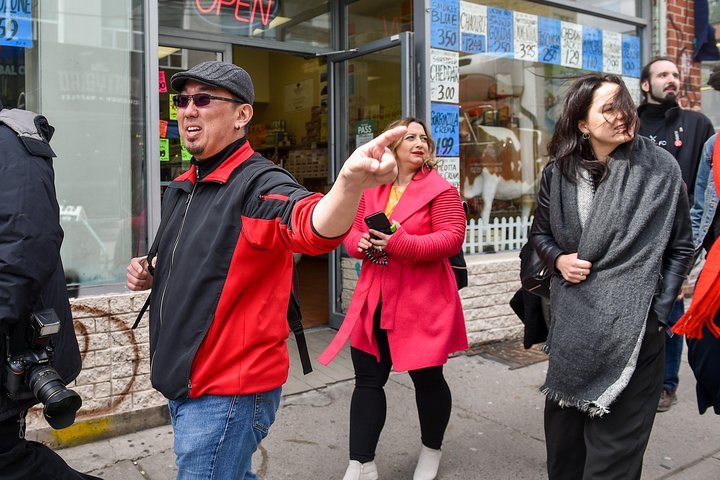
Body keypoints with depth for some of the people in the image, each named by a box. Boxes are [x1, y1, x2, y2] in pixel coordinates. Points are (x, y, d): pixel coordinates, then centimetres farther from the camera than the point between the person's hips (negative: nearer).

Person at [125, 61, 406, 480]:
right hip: (183, 382, 9)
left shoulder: (260, 184, -18)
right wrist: (151, 273, 3)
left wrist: (350, 181, -62)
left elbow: (315, 229, -41)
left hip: (229, 390, -9)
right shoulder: (180, 189, 9)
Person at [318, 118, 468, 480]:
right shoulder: (371, 189, 10)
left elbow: (452, 237, -15)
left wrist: (402, 243, -25)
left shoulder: (441, 189, -6)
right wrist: (360, 242, -9)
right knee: (367, 379, 6)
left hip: (423, 301, -4)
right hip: (375, 299, 5)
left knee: (427, 377, 11)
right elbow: (352, 230, 15)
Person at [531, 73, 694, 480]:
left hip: (632, 329, -3)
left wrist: (657, 312, -5)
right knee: (564, 441, 17)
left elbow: (680, 247, 1)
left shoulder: (661, 168, -5)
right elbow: (540, 234, 15)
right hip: (571, 326, 3)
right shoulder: (559, 172, 1)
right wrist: (558, 259, -6)